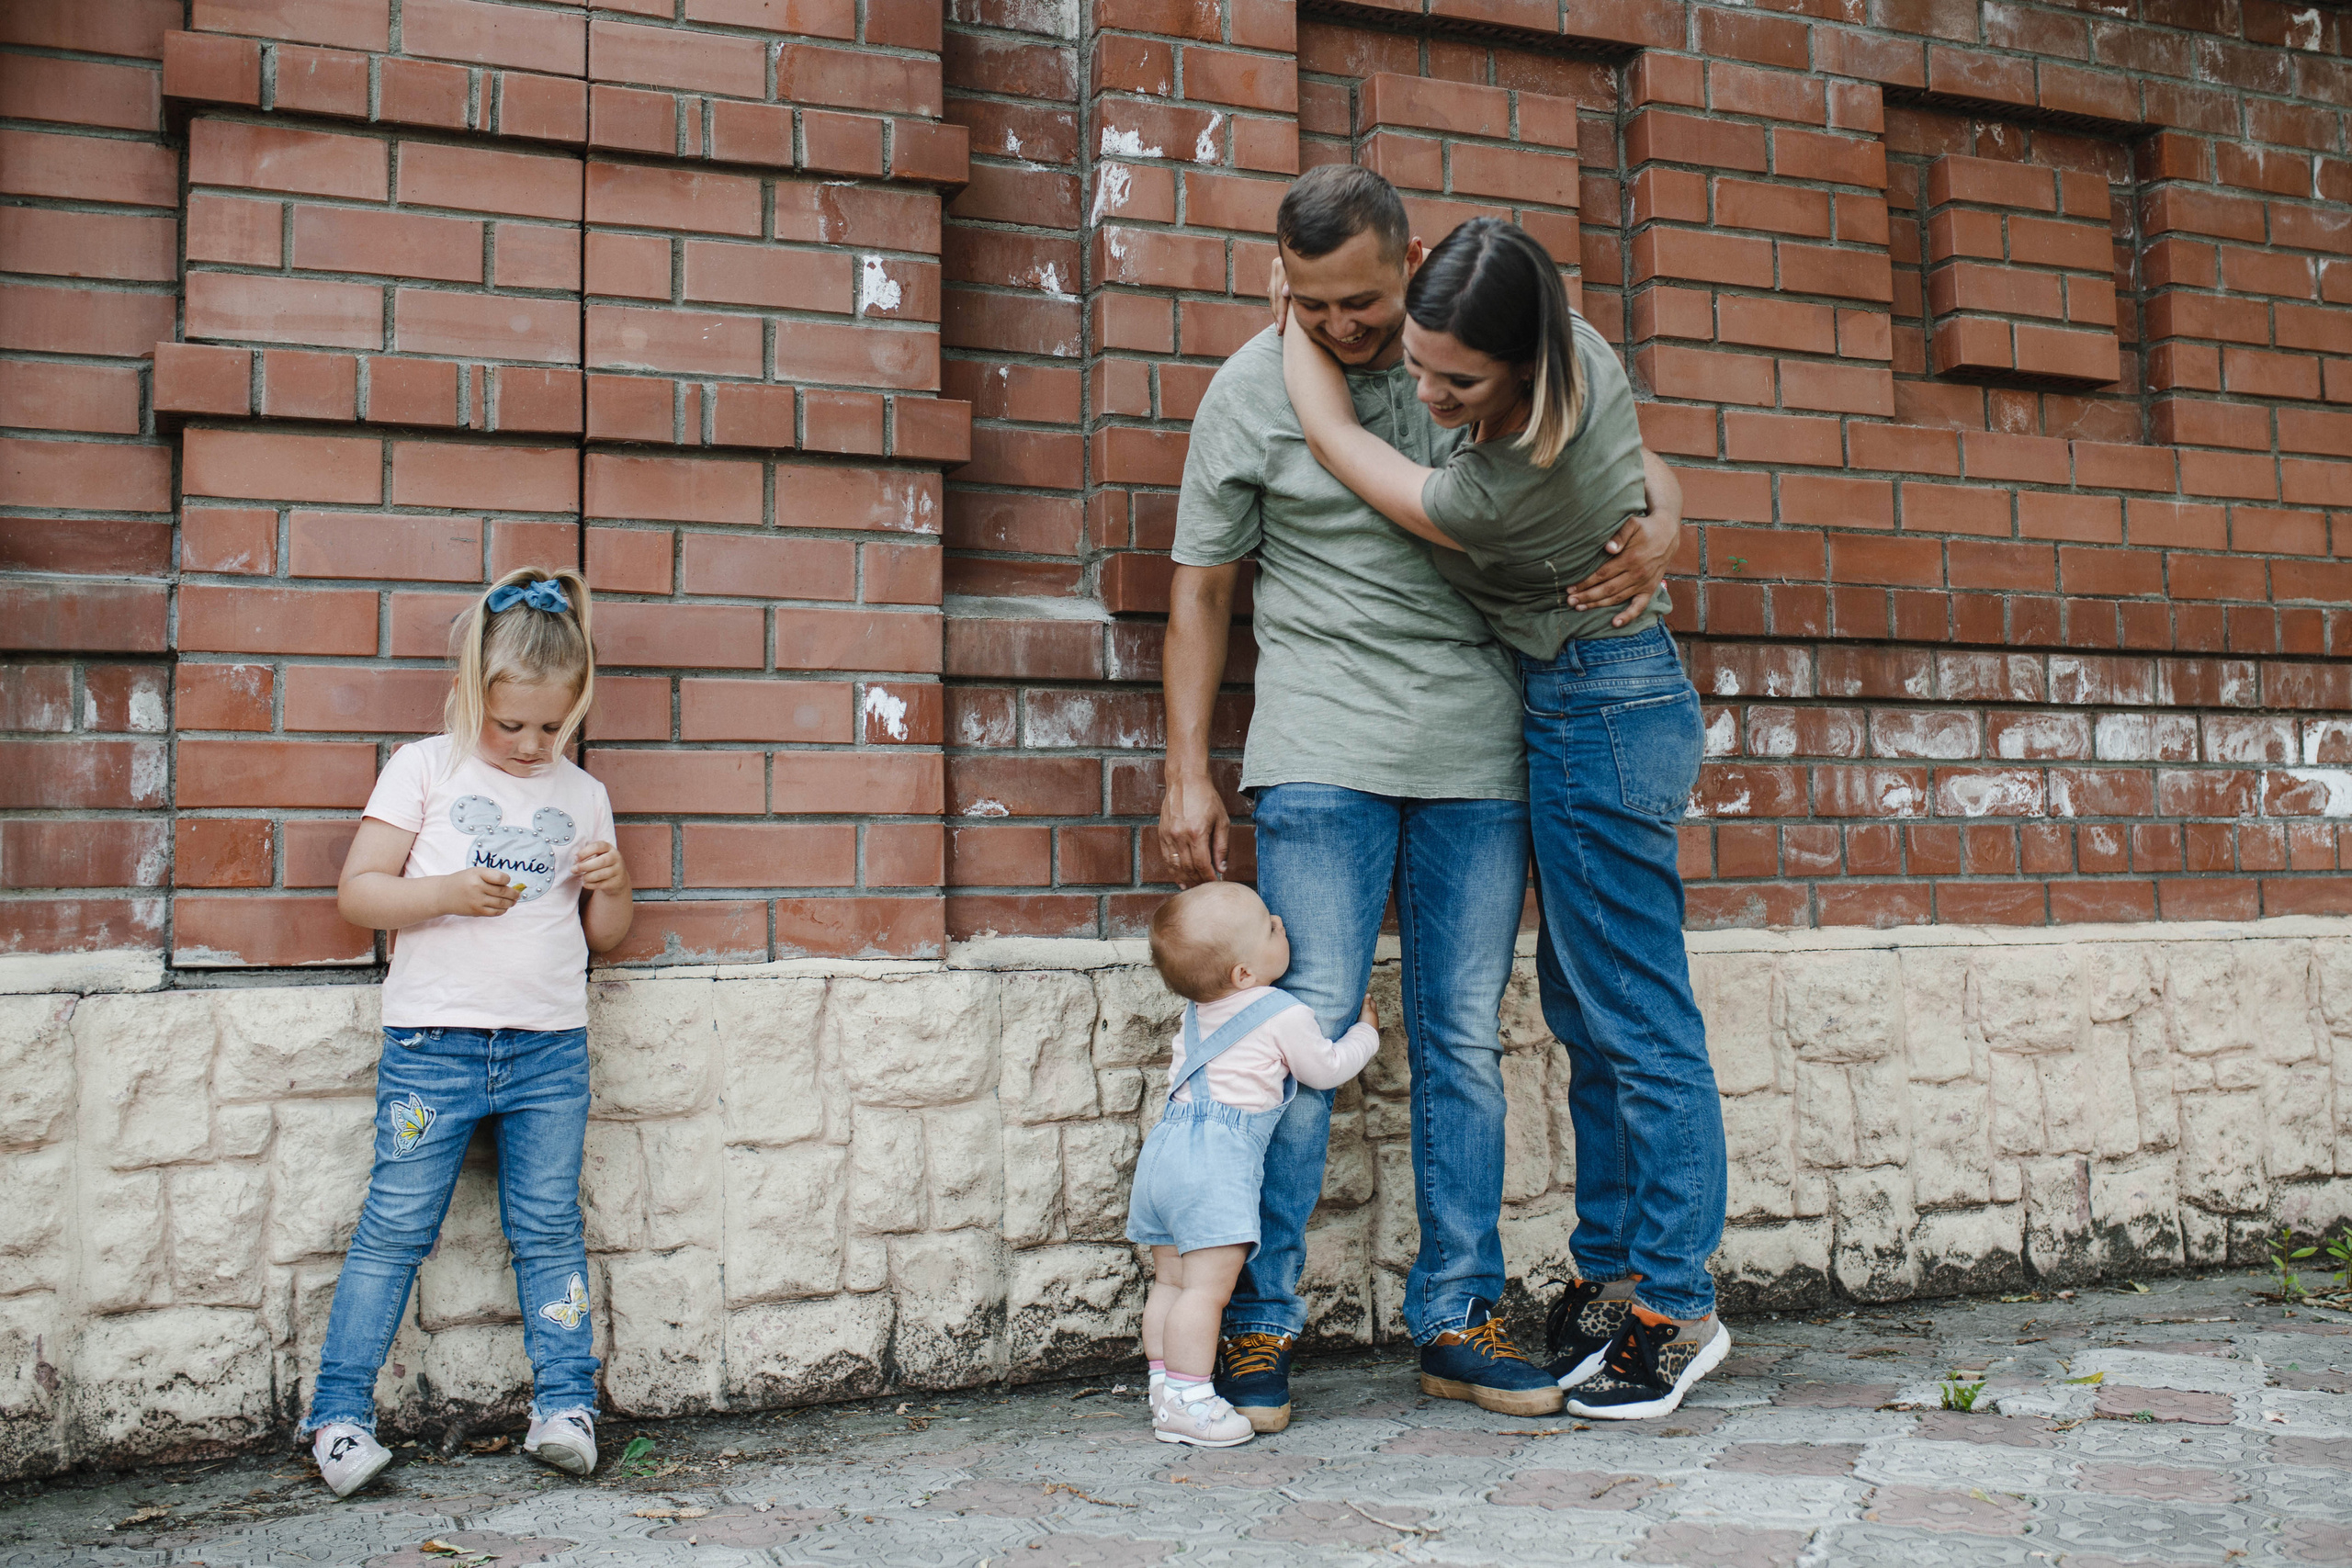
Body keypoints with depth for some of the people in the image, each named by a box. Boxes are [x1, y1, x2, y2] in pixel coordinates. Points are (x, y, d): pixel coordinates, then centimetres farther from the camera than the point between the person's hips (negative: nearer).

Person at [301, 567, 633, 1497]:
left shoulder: (582, 795, 11)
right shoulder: (425, 769, 2)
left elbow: (604, 935, 18)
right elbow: (356, 894, -2)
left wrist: (613, 886, -4)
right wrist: (447, 892, -18)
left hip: (551, 1046, 3)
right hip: (434, 1043, -2)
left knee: (549, 1228, 6)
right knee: (395, 1228, 1)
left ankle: (566, 1407, 12)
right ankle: (340, 1416, 10)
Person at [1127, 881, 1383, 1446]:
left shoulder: (1198, 1011, 16)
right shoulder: (1286, 1015, -6)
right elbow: (1327, 1069, 7)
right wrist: (1365, 1031, 23)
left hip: (1166, 1142, 9)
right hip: (1216, 1158, -9)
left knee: (1170, 1282, 13)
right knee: (1208, 1287, -8)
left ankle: (1164, 1385, 19)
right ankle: (1187, 1400, -9)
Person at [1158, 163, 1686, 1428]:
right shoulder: (1251, 389, 1)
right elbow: (1201, 586, 5)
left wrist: (1657, 534, -8)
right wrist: (1186, 774, -1)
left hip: (1478, 754, 3)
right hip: (1323, 754, -2)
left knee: (1464, 1041, 5)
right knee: (1307, 1028, -8)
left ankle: (1457, 1321, 15)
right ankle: (1257, 1325, 4)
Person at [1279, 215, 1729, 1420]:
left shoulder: (1497, 493, -29)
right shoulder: (1582, 350, -6)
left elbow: (1334, 435, -14)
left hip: (1596, 711, -10)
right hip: (1618, 697, 10)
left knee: (1635, 1018, -3)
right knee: (1586, 1014, 13)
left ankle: (1676, 1307, 8)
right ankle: (1610, 1275, 22)